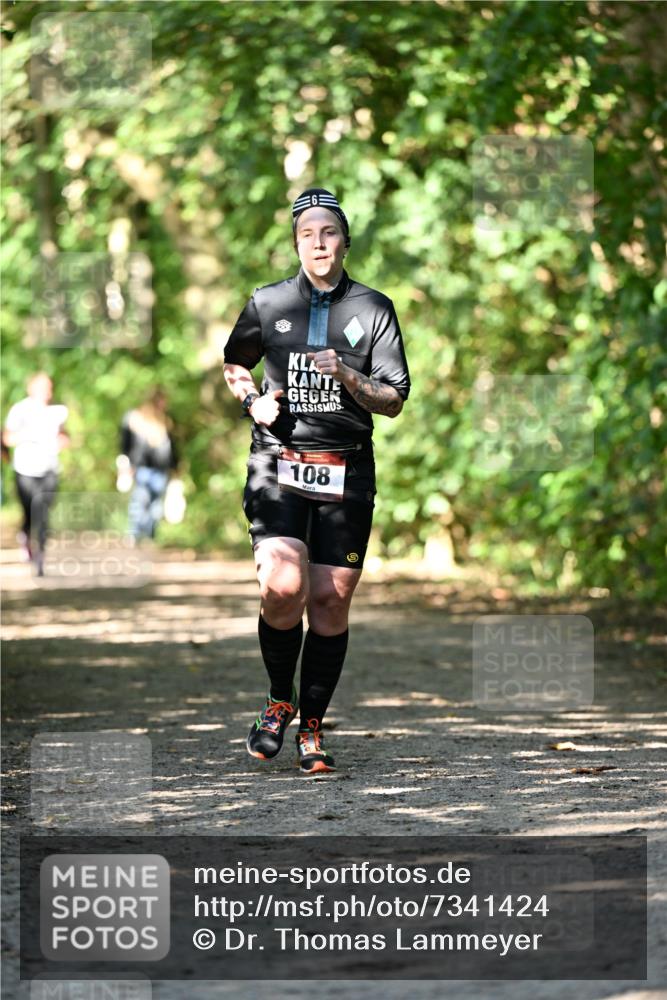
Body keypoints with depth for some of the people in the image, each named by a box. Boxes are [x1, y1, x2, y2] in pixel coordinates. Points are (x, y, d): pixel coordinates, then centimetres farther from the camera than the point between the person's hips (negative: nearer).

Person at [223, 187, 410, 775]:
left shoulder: (373, 309, 5)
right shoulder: (268, 304, 8)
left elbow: (395, 401, 4)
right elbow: (234, 363, 25)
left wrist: (349, 379, -15)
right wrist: (252, 401, 5)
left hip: (346, 472, 1)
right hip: (278, 463, -1)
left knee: (331, 601, -1)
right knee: (285, 588, -18)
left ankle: (312, 728, 12)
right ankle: (279, 702, 6)